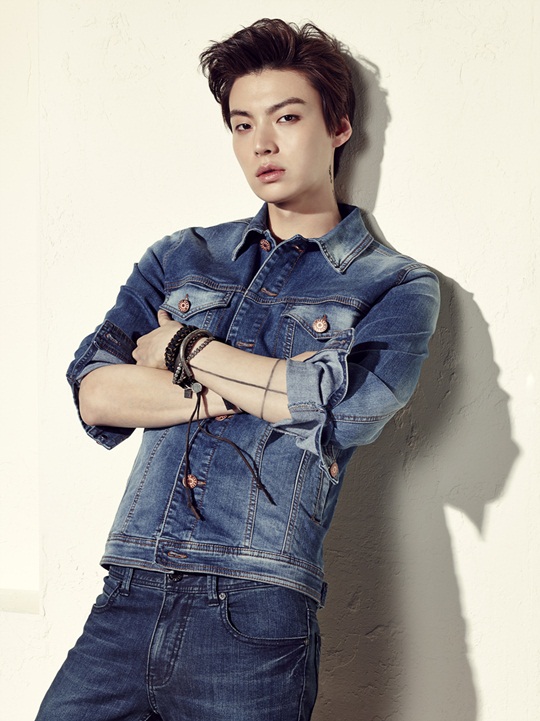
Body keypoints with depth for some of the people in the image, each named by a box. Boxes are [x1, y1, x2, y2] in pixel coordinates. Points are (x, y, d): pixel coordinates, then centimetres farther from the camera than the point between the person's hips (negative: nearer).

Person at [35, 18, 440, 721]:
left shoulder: (398, 286, 7)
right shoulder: (181, 258, 16)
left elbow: (343, 404, -12)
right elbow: (94, 393, 3)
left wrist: (182, 348, -1)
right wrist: (263, 386, -7)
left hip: (257, 617, -3)